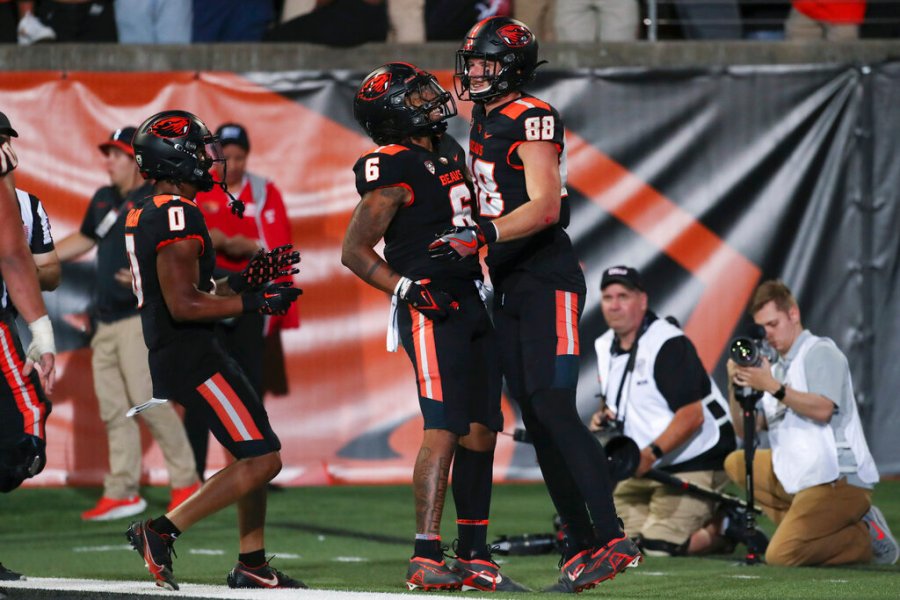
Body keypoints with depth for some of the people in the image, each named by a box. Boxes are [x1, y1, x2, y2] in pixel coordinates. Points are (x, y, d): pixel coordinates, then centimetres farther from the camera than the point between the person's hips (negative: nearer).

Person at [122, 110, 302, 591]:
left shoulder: (146, 216, 14)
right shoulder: (178, 216, -17)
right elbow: (184, 305, -23)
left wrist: (247, 279, 14)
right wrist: (253, 302, -16)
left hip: (168, 356, 10)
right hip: (191, 358, -10)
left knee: (259, 453, 17)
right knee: (261, 460, -9)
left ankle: (251, 565, 18)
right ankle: (161, 532, -11)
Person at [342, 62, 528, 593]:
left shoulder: (450, 151, 14)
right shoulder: (395, 172, -12)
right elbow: (355, 251, -9)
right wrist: (407, 289, -18)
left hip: (473, 302, 9)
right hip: (431, 310, -9)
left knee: (481, 432, 7)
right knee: (445, 428, -16)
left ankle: (474, 559, 12)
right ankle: (426, 559, -17)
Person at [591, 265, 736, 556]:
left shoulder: (670, 344, -18)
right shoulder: (605, 346, 8)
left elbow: (691, 415, -24)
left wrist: (651, 454, -34)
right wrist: (603, 416, -2)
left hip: (694, 464, -8)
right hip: (643, 467, 8)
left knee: (657, 548, -19)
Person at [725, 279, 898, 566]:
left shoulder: (820, 352, -3)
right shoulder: (775, 369, 20)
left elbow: (823, 409, -19)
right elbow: (745, 430, 13)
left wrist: (773, 387, -24)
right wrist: (737, 386, -3)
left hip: (839, 479, -9)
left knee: (780, 556, -21)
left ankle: (867, 538, -2)